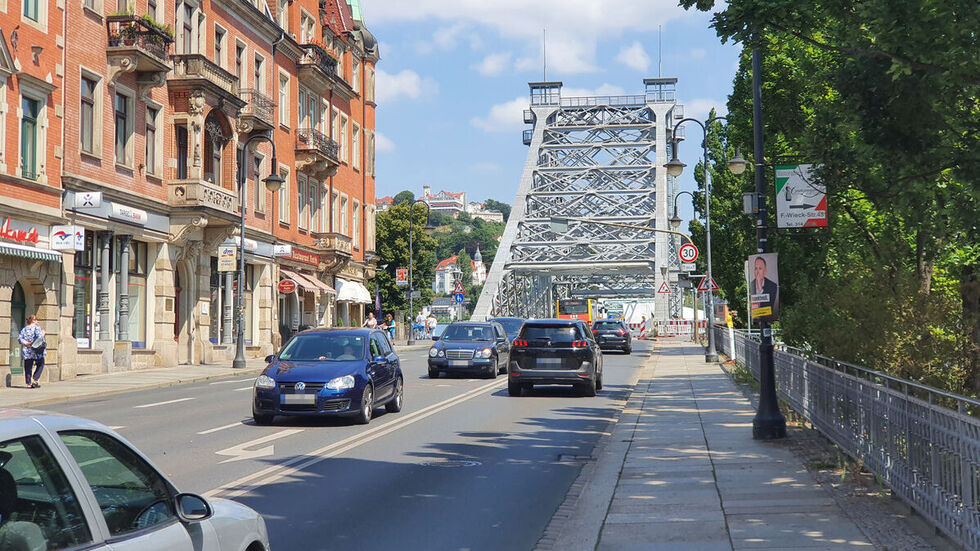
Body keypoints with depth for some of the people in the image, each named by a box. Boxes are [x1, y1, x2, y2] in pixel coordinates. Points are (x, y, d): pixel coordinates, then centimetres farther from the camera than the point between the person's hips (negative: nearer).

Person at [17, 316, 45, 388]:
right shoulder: (37, 328, -5)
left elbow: (19, 338, 1)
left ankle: (28, 383, 4)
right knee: (40, 365, 10)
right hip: (36, 351, -5)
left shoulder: (24, 329, 11)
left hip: (26, 352, 5)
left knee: (28, 367, 7)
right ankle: (34, 379, -3)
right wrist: (43, 334, 1)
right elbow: (39, 337, -18)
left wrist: (26, 343, -3)